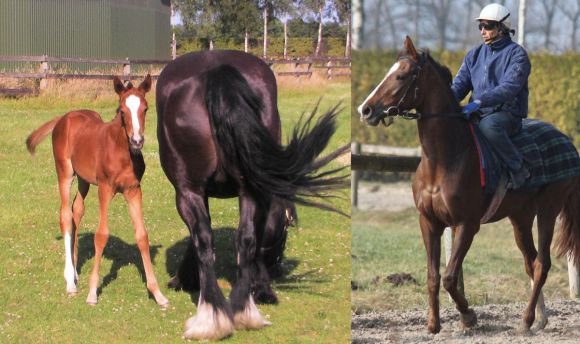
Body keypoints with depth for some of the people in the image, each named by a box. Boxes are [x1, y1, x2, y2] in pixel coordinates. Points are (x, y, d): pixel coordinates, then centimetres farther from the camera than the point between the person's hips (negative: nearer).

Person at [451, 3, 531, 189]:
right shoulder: (475, 54, 15)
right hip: (478, 114, 7)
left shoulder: (517, 54, -5)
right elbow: (460, 83, 9)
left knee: (488, 125, -39)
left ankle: (518, 169, -27)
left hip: (508, 114, -7)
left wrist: (479, 102, -32)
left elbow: (509, 87, -19)